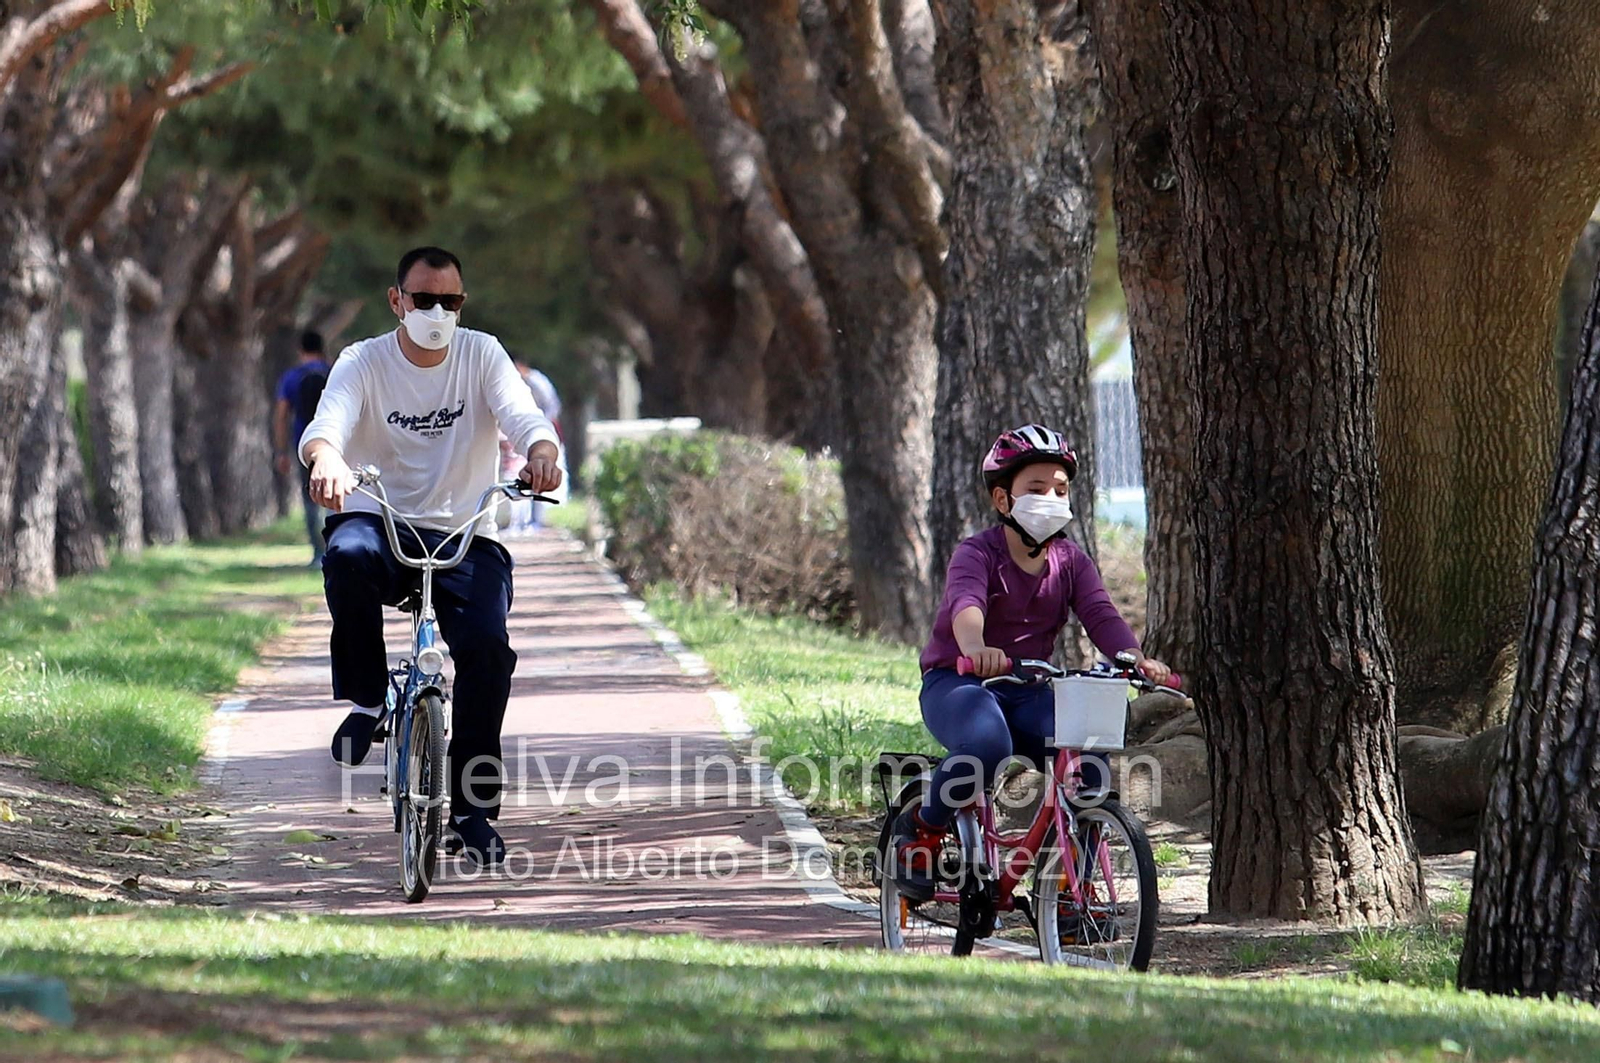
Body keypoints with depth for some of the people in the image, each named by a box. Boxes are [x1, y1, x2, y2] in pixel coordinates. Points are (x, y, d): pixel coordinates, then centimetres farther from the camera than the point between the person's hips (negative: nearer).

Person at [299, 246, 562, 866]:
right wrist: (326, 458, -44)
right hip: (382, 521, -1)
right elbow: (326, 425, -18)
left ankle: (471, 811, -12)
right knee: (349, 553, -37)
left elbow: (523, 418, -13)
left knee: (487, 645, -23)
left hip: (465, 536, 1)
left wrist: (540, 454, -38)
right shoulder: (364, 362, -1)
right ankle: (365, 699, -16)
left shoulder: (481, 355, 3)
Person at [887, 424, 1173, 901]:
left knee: (1086, 763, -23)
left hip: (1027, 691, 5)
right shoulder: (978, 553, -11)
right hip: (956, 682, -5)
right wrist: (976, 649, -57)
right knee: (987, 746, -39)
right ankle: (921, 828, -11)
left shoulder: (1070, 561, 5)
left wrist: (1137, 660, -34)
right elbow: (966, 602, -33)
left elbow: (1100, 615, -12)